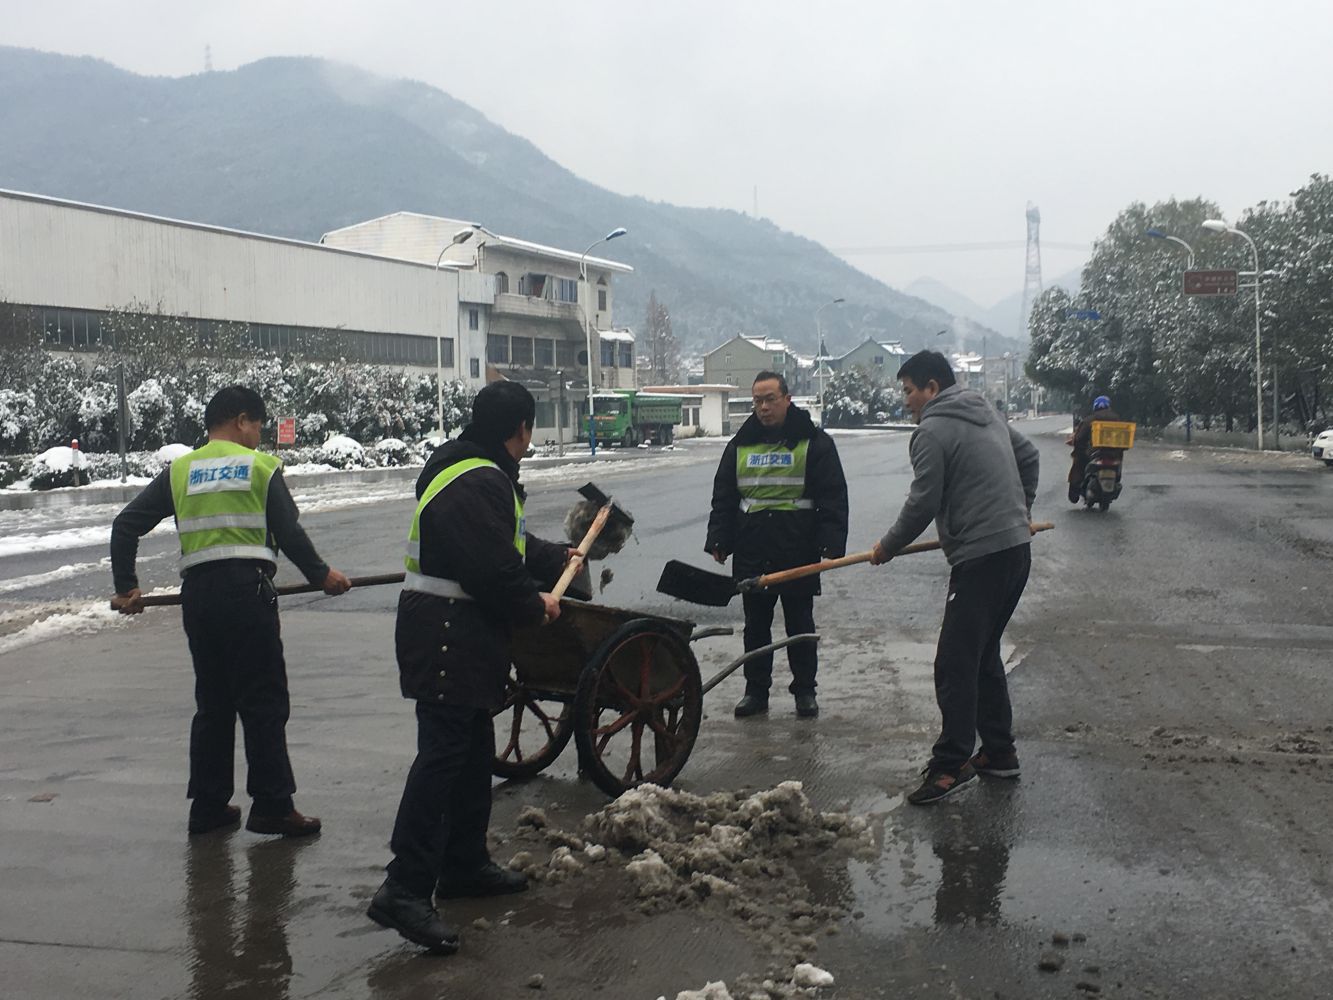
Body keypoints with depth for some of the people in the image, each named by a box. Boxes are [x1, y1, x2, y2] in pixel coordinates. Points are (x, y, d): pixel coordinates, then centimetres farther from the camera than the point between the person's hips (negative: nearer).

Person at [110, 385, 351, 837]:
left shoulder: (179, 471, 13)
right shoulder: (260, 466, 2)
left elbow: (125, 525, 9)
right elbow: (289, 533, -2)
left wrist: (126, 588, 16)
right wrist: (321, 575, 11)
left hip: (196, 593, 5)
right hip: (246, 589, -5)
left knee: (212, 702, 15)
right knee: (263, 700, 1)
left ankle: (208, 805, 18)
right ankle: (272, 806, 2)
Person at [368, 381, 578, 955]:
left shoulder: (480, 474, 17)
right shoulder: (479, 484, -19)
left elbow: (509, 545, 31)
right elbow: (496, 571, -22)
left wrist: (557, 558, 46)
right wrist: (536, 605, -4)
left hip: (464, 635, 11)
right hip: (447, 634, -11)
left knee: (475, 750, 18)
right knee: (443, 752, -15)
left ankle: (464, 865, 29)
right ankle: (405, 890, -18)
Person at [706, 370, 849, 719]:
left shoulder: (814, 442, 0)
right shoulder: (740, 444, 10)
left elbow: (833, 498, -4)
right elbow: (723, 497, 13)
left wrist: (831, 544, -13)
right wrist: (719, 541, 4)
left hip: (798, 552, -3)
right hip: (752, 551, 3)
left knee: (800, 624, 6)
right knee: (755, 624, 8)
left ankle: (805, 690, 17)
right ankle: (756, 690, 17)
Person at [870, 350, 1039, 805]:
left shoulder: (933, 430, -10)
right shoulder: (987, 413, 17)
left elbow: (923, 503, -12)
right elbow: (1028, 455, 28)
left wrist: (887, 547, 1)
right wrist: (1020, 509, 36)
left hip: (980, 558, -10)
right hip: (1017, 549, 10)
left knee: (955, 665, -8)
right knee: (984, 655, 18)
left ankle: (951, 764, -9)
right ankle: (999, 753, 22)